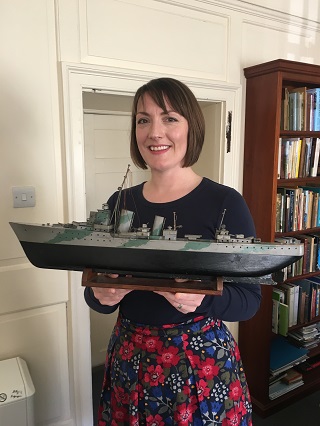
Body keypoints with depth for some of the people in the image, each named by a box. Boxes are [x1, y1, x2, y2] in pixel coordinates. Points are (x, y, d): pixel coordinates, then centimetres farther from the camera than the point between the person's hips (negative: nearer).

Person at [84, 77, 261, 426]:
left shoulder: (224, 203, -13)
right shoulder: (120, 203, -2)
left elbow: (249, 301, -9)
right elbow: (96, 294, 6)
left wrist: (202, 299, -27)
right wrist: (102, 295, -16)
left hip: (203, 359, -3)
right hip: (129, 356, 4)